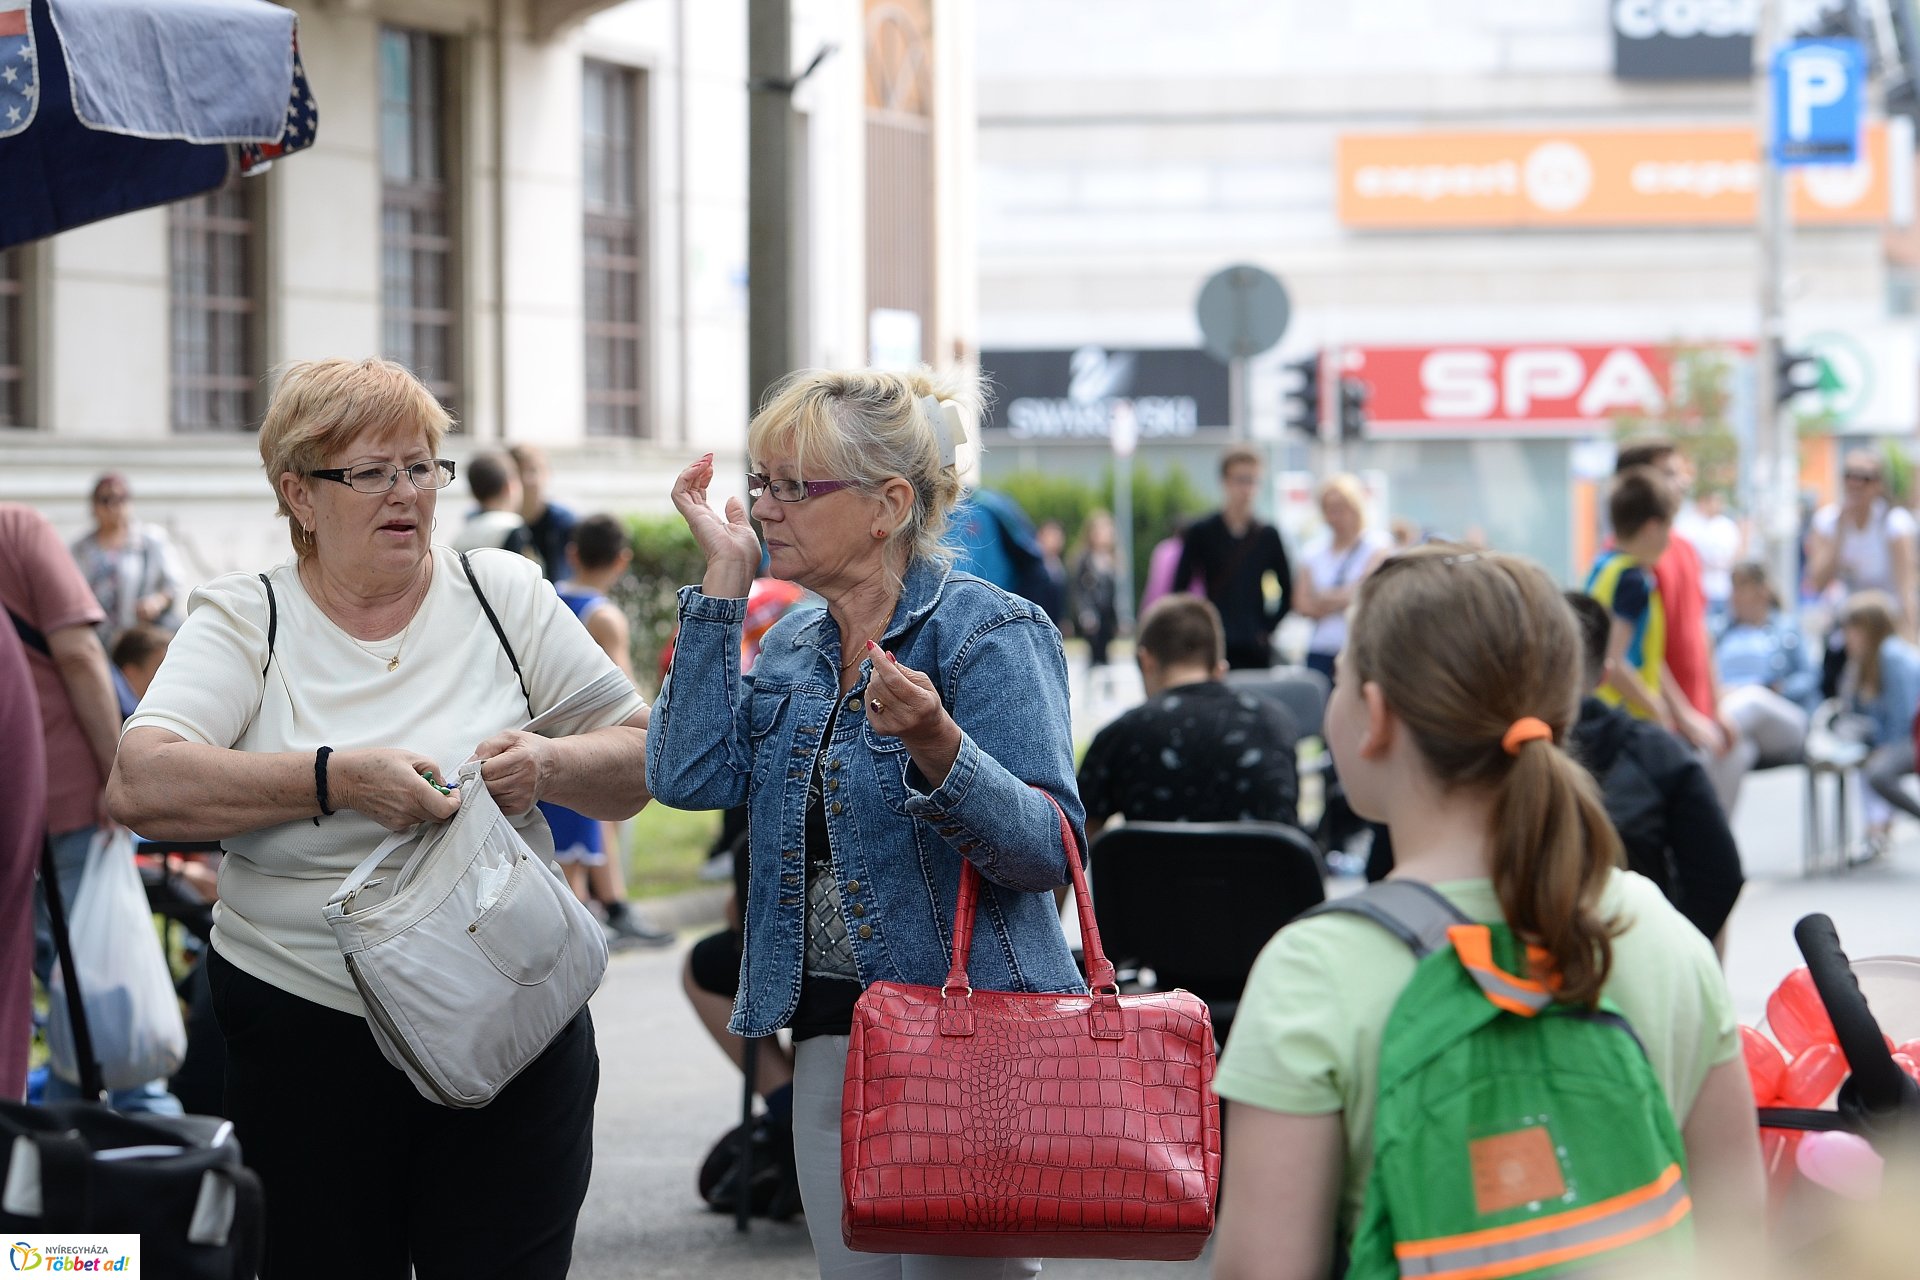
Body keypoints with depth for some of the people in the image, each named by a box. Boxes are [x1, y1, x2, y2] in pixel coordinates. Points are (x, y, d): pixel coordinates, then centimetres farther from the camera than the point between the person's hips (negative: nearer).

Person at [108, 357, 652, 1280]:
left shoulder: (506, 596, 7)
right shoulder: (244, 620, 1)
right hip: (301, 1026, -1)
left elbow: (641, 765, 8)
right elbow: (139, 786, -14)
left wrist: (550, 766, -14)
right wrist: (337, 779, -23)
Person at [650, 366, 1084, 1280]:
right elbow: (689, 776, -6)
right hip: (832, 1036, 7)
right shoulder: (791, 649, 12)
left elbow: (1049, 850, -18)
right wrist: (723, 580, -3)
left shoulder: (989, 632, -10)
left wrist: (937, 747, -35)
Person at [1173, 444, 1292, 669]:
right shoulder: (1202, 533, 1)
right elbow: (1179, 589, 2)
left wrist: (1268, 627, 5)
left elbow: (1288, 591, 15)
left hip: (1256, 650, 2)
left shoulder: (1267, 535, 7)